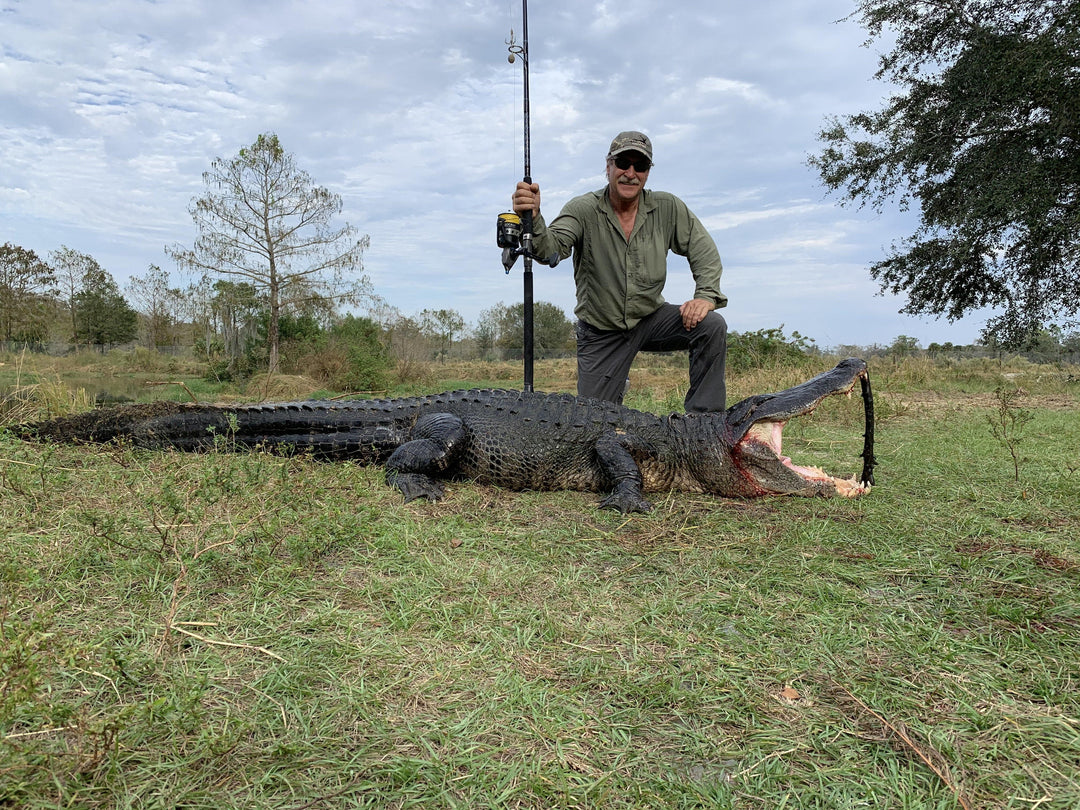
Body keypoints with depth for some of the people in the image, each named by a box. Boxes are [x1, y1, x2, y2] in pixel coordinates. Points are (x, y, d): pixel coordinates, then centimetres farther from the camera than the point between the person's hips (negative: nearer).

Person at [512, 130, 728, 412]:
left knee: (712, 325, -24)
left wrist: (706, 295, -19)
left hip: (650, 318, 2)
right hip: (601, 332, -1)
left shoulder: (667, 207, -6)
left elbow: (704, 251, -2)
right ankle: (616, 387, 38)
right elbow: (552, 246, -31)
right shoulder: (584, 209, -14)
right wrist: (533, 219, -53)